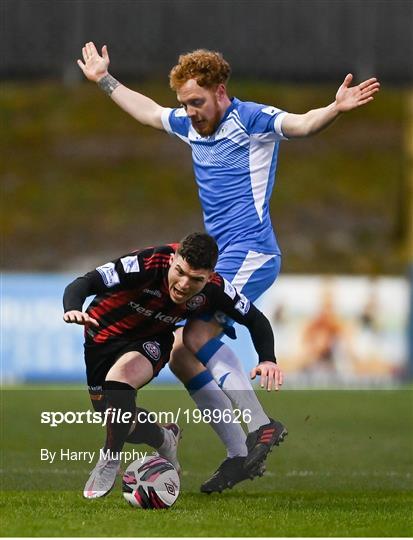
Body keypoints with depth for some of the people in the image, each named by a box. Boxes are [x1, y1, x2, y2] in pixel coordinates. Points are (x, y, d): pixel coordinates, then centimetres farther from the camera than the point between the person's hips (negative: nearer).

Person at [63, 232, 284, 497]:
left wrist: (268, 360, -23)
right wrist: (73, 309, -62)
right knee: (117, 420, 3)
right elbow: (82, 285, -40)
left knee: (120, 375, -33)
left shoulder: (214, 289, -24)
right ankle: (164, 440, 37)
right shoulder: (146, 264, -36)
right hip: (103, 334, 0)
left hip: (151, 341, 0)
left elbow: (255, 319, -7)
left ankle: (110, 462, -14)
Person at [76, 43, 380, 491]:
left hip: (251, 252, -9)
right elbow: (147, 111, 35)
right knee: (180, 355, 5)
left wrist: (336, 109, -47)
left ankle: (260, 425, -28)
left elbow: (301, 124, -27)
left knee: (200, 333, -26)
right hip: (220, 259, 9)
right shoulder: (191, 126, 15)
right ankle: (241, 455, 4)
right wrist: (104, 80, 41)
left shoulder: (251, 119, -9)